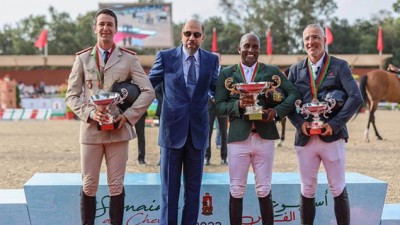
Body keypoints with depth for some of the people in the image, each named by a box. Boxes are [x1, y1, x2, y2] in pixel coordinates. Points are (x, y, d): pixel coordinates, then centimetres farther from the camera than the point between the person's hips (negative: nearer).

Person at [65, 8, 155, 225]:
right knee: (88, 185, 6)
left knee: (116, 186, 6)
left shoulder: (128, 58, 3)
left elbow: (148, 91, -1)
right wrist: (89, 113, -12)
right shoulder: (82, 58, 6)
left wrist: (128, 115, -10)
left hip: (118, 130, -1)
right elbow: (71, 95, 5)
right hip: (90, 129, 1)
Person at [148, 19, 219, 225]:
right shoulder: (165, 57, -1)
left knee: (193, 186, 11)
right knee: (169, 186, 5)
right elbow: (148, 84, 3)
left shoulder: (211, 60, 5)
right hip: (172, 128, -2)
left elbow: (217, 89, 9)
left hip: (198, 130, 2)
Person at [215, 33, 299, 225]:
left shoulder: (272, 71, 7)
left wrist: (277, 111, -13)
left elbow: (293, 94, 2)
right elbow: (219, 106, 2)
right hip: (238, 137, 0)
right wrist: (238, 105, -16)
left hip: (264, 137, 0)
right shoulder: (226, 74, 7)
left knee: (264, 189, 8)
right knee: (236, 190, 5)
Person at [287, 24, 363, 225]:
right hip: (305, 137, 3)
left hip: (332, 136, -2)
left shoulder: (339, 66, -1)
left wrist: (335, 124, -18)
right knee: (307, 190, 10)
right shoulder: (296, 70, 9)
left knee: (338, 189, 5)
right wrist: (300, 123, -10)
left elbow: (356, 98, -11)